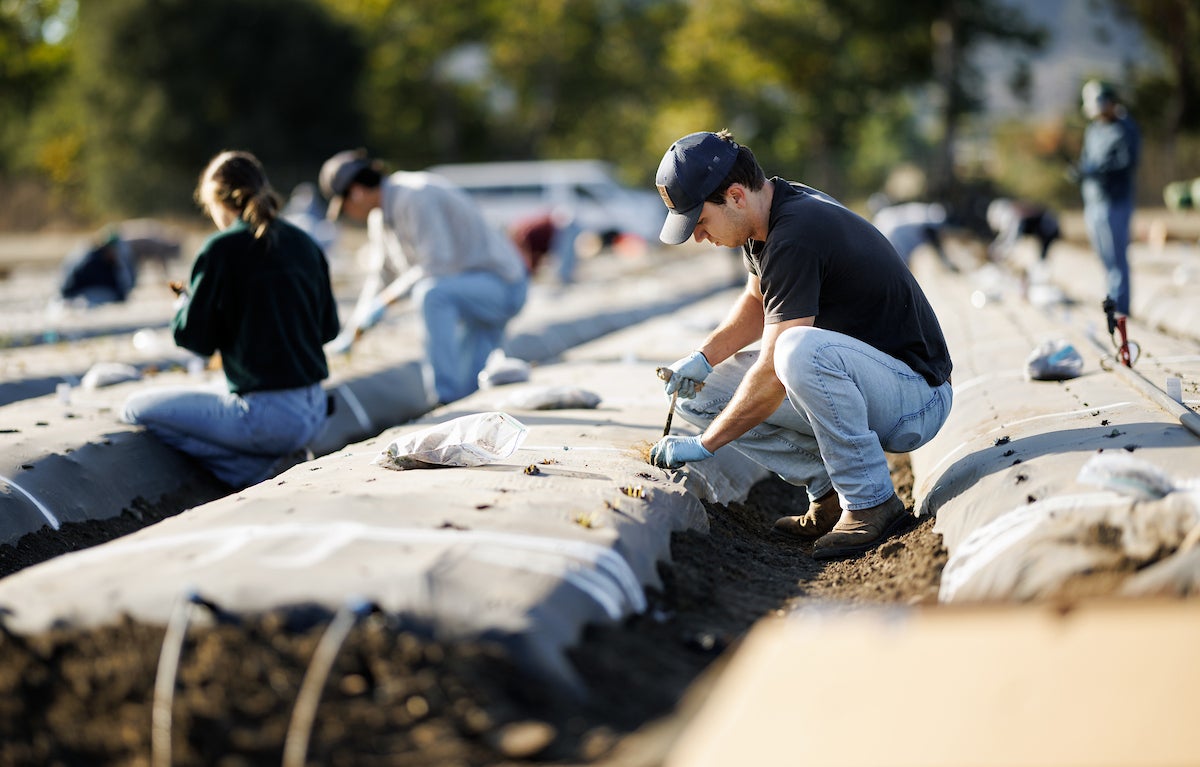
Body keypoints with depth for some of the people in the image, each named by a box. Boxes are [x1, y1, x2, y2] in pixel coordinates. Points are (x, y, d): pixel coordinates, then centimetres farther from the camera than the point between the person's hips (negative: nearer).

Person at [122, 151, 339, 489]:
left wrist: (186, 299, 13)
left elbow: (194, 337, -8)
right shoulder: (305, 244, 8)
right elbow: (329, 328, 14)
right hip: (314, 414, 8)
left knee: (137, 409, 7)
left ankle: (261, 469, -1)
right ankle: (278, 459, 8)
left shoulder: (221, 250, -11)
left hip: (268, 416, -8)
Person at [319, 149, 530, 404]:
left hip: (501, 285, -10)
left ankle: (447, 398, -33)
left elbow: (438, 264, -30)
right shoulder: (380, 216, 8)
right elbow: (382, 276, 18)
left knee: (431, 292, -36)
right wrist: (352, 332, 18)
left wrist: (385, 299, -24)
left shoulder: (414, 197, -22)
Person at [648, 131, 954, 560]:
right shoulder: (769, 213, 3)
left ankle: (871, 502, -20)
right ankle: (830, 491, 4)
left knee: (801, 349, -39)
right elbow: (757, 302, 21)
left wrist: (702, 445, -18)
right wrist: (704, 358, 4)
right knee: (701, 396, 1)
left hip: (915, 401, -9)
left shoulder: (795, 238, -26)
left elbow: (774, 374, -26)